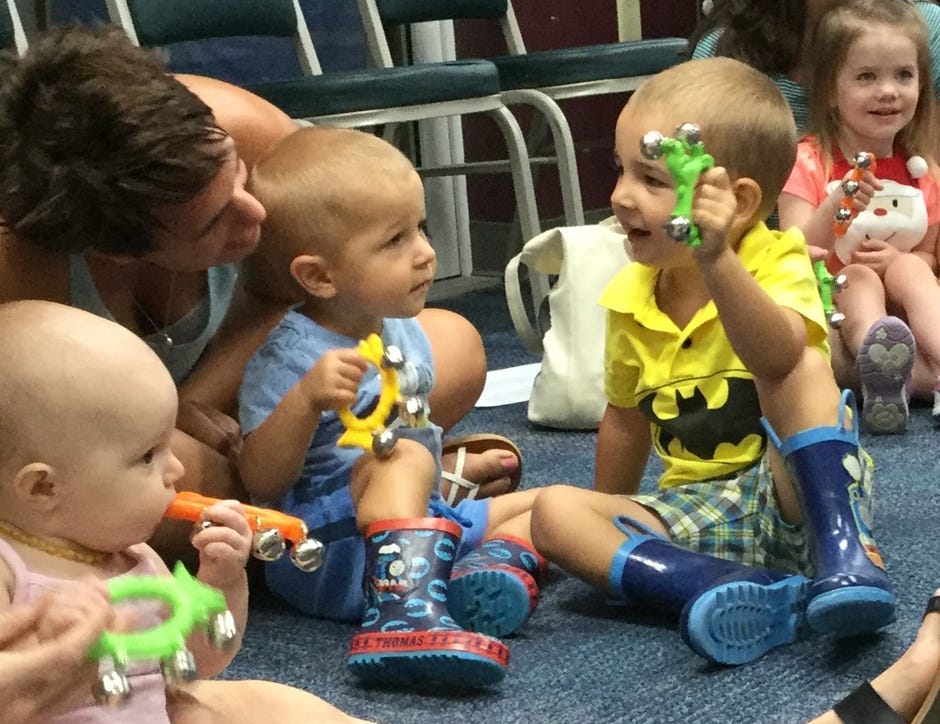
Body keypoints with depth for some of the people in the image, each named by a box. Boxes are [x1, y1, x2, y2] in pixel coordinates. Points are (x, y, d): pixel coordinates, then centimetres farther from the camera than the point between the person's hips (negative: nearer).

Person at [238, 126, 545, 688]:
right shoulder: (290, 357, -15)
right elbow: (261, 479, -23)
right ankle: (408, 612, -52)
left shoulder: (405, 334, 11)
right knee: (405, 456, -34)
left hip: (423, 522, 9)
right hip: (322, 549, -9)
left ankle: (497, 562, -26)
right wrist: (306, 398, -36)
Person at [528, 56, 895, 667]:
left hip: (796, 500, -5)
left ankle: (845, 552, -33)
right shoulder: (631, 298, 4)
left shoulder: (779, 261, -12)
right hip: (702, 515, 6)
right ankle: (739, 593, -35)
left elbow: (779, 357, -37)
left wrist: (717, 260, -52)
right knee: (555, 512, -18)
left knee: (802, 370, -30)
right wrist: (611, 526, 27)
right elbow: (627, 421, 19)